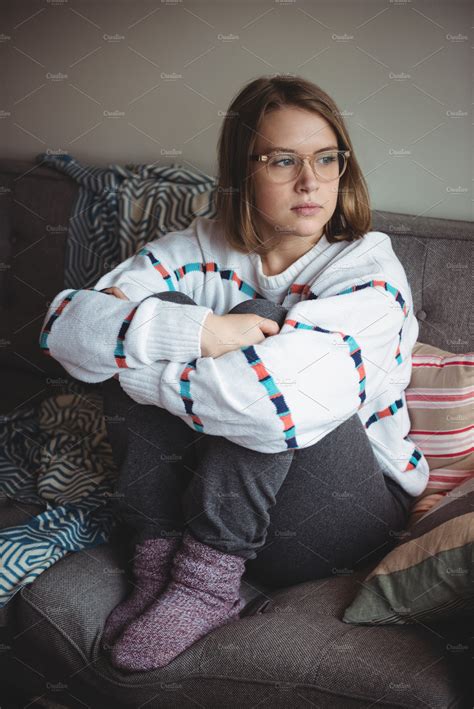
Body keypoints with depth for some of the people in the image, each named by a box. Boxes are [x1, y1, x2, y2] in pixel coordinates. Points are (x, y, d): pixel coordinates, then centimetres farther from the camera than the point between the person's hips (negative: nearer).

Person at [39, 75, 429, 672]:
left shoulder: (369, 269, -16)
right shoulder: (197, 251, -3)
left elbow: (286, 399, -34)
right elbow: (64, 324, -16)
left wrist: (130, 370, -21)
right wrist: (195, 330, -31)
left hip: (340, 516, -3)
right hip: (208, 490, 4)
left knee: (261, 320, -25)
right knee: (163, 314, -17)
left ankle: (208, 581, -20)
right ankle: (158, 562, -13)